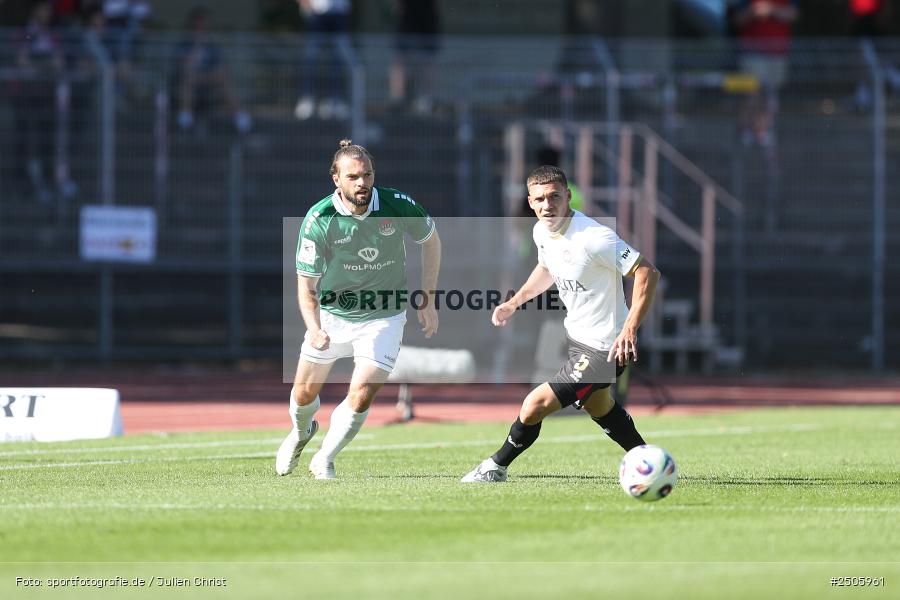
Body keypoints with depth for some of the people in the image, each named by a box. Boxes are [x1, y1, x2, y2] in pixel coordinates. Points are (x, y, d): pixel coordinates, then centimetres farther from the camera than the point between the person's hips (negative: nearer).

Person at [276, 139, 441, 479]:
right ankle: (301, 432, 50)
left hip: (383, 318, -1)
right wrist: (314, 329, -36)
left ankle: (324, 461, 8)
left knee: (361, 397, -15)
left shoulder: (398, 206, -18)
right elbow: (306, 284, -18)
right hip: (332, 314, 1)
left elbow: (431, 240, 3)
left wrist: (428, 298, 1)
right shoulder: (318, 220, -22)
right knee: (304, 393, 13)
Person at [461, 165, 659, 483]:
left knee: (534, 407, -7)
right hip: (576, 335, 10)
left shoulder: (593, 237, -30)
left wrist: (630, 328, -35)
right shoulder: (542, 232, -3)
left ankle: (496, 466, 17)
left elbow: (647, 273, -30)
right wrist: (515, 301, 12)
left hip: (603, 347, -10)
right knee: (597, 406, 31)